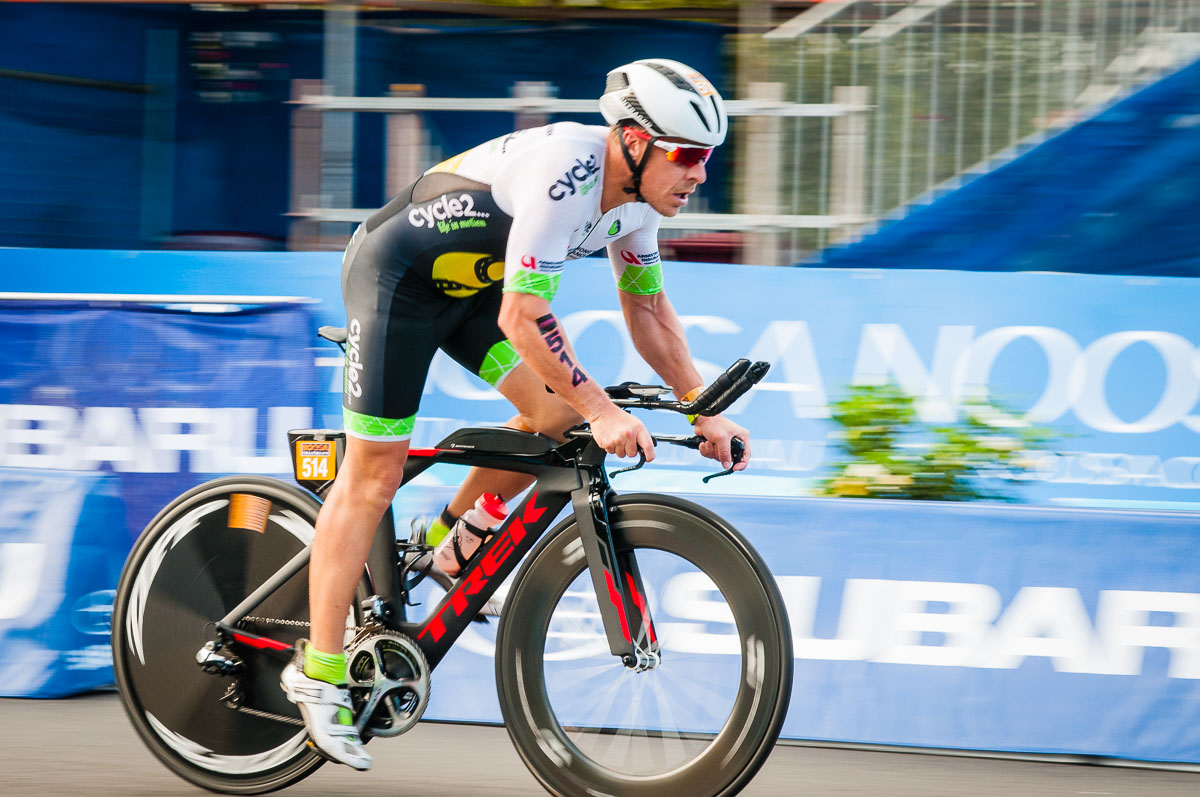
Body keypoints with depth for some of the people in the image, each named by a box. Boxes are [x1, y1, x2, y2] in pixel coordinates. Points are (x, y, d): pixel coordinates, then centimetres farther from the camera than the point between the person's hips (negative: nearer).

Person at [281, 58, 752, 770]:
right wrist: (603, 411, -39)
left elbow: (648, 309, 6)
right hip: (397, 276, -8)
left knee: (557, 416, -6)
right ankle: (319, 671, 1)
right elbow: (523, 317, -38)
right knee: (375, 471, -6)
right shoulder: (565, 176, -34)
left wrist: (704, 412, -1)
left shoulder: (636, 189, -7)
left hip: (469, 284, 8)